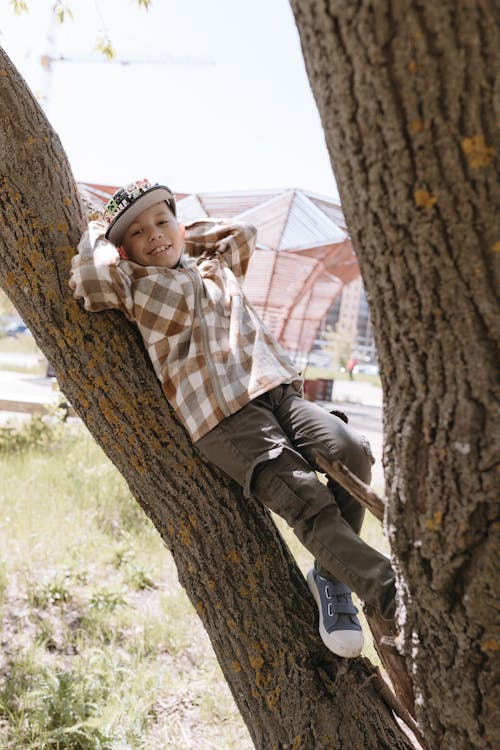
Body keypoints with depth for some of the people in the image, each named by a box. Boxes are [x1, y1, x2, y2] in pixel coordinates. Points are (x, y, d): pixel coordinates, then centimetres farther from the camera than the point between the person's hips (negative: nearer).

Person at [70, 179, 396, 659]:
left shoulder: (214, 265, 28)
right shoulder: (137, 286, 11)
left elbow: (242, 232, 45)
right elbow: (90, 275, -8)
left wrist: (182, 236, 36)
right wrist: (99, 233, 12)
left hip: (275, 390, 6)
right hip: (222, 418, -6)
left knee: (351, 450, -19)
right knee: (305, 498, -23)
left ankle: (331, 578, -1)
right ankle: (393, 596, -18)